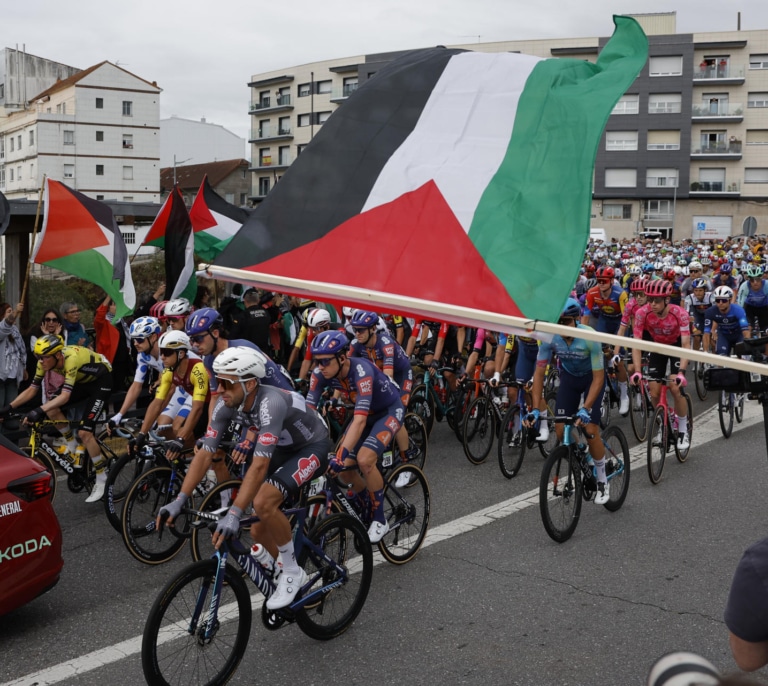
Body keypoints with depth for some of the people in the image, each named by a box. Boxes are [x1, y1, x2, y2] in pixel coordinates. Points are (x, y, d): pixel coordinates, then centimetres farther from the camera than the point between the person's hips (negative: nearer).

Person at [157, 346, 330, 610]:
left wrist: (234, 514, -49)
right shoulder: (226, 405, -16)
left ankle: (291, 572, -10)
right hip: (284, 449, 8)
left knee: (263, 502, -30)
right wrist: (179, 501, -22)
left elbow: (260, 465, -44)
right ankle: (295, 575, 29)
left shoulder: (270, 403, -38)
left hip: (312, 449, -8)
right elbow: (204, 452, -14)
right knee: (259, 531, 4)